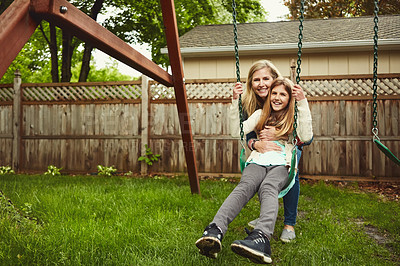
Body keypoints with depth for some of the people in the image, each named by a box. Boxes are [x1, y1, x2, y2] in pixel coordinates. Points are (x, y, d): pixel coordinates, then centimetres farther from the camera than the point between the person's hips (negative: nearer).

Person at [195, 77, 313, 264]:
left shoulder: (294, 118, 17)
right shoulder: (261, 114, 23)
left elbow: (306, 137, -5)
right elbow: (237, 132, 12)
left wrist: (303, 103, -8)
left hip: (281, 165, -1)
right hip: (257, 162, 1)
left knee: (268, 187, -38)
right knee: (245, 186, -35)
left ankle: (261, 238, -66)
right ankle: (214, 231, -60)